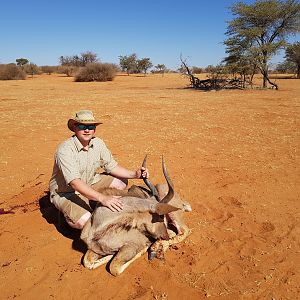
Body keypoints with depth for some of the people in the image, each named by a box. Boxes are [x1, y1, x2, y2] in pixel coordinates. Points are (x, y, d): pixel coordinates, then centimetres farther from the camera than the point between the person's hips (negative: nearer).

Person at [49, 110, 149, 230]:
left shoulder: (98, 143, -8)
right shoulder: (65, 150, -28)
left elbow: (112, 166, 0)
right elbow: (74, 182, -38)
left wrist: (134, 174, -15)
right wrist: (103, 198, -48)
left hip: (90, 183, 7)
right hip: (65, 192, -7)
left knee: (121, 182, -1)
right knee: (84, 221, -29)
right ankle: (67, 213, 6)